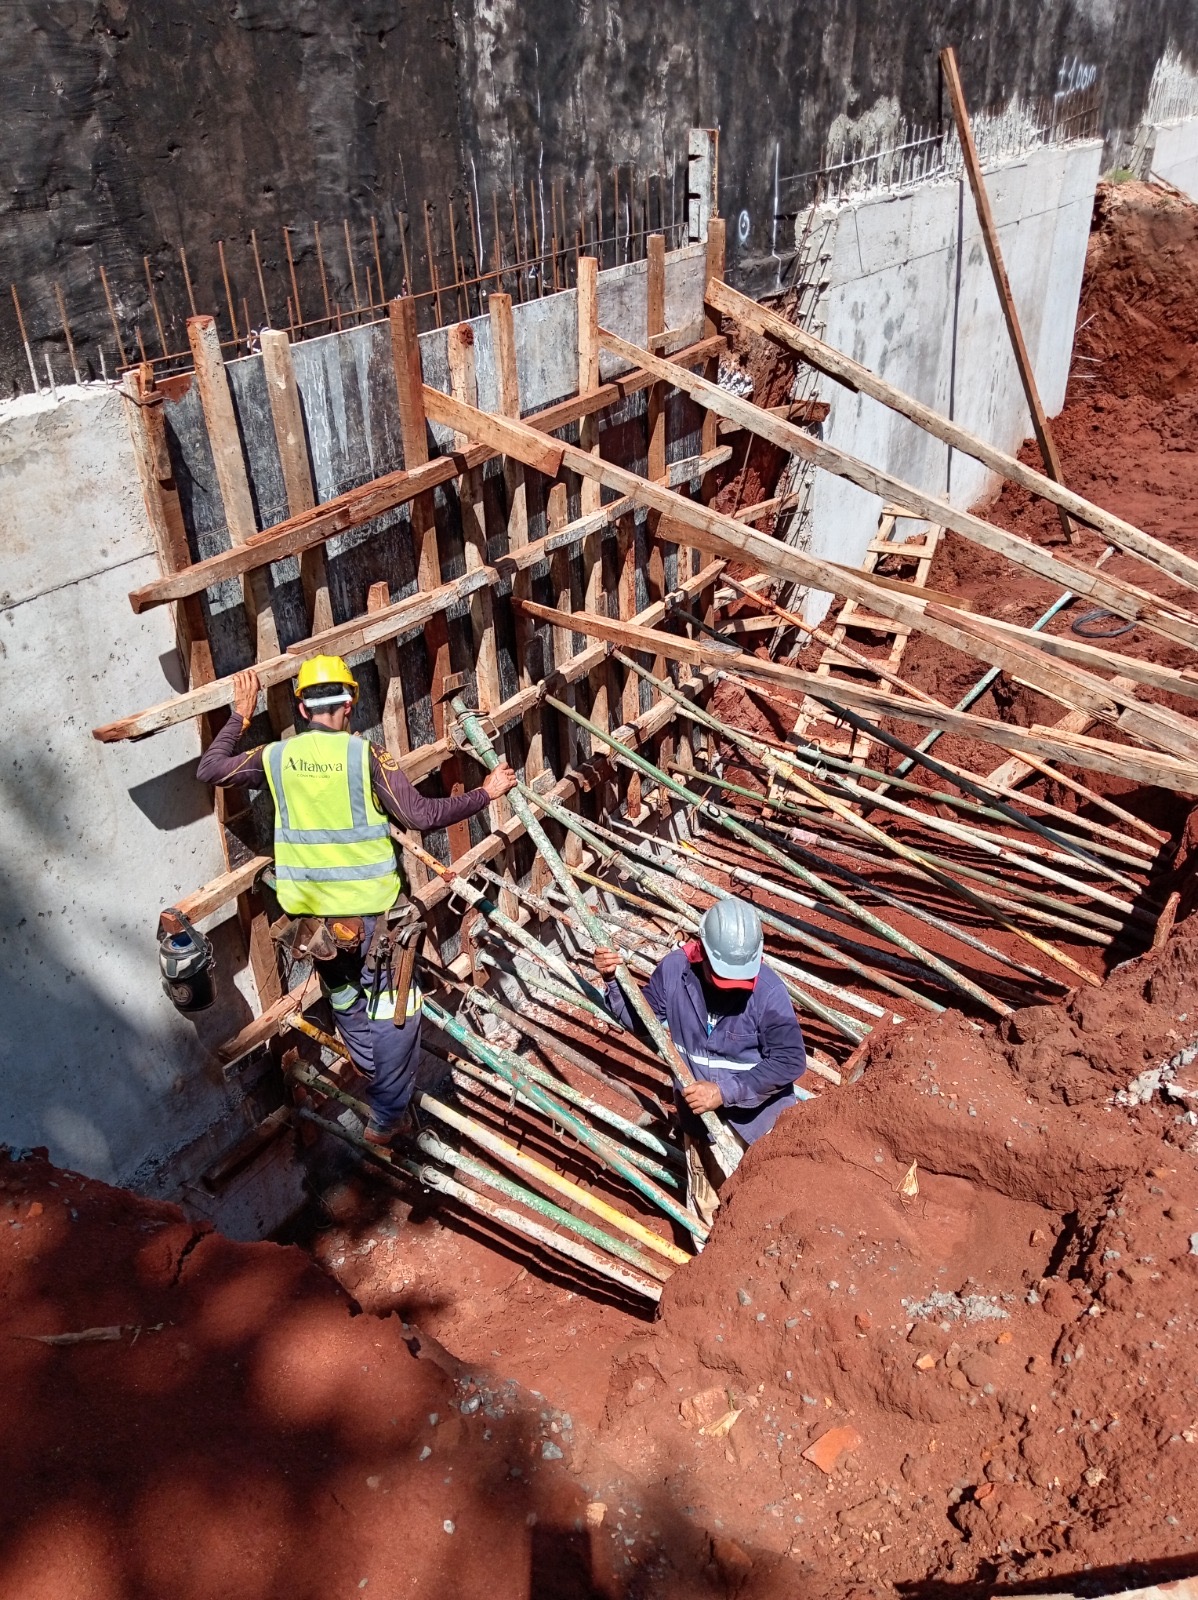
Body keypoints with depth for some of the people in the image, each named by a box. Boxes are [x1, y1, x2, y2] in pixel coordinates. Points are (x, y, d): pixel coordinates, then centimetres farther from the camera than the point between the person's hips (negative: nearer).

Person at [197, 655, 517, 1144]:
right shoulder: (364, 754, -14)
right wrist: (484, 794, -6)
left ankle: (377, 1081, 44)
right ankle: (386, 1117, 12)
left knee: (345, 1001, 24)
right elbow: (422, 815, -16)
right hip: (369, 910, -5)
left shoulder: (276, 757, -2)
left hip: (311, 912, 5)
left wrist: (240, 716, 23)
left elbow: (209, 768, 14)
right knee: (394, 1007, 9)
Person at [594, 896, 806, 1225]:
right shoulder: (675, 969, -15)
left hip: (760, 1114, -3)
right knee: (713, 1219, 17)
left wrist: (726, 1091, -25)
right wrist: (614, 980, -15)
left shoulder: (766, 988, -25)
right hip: (701, 1116, 3)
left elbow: (790, 1061, -21)